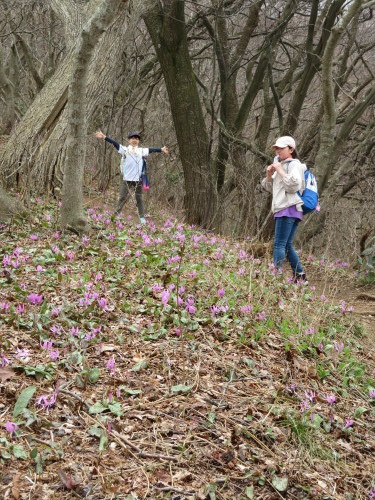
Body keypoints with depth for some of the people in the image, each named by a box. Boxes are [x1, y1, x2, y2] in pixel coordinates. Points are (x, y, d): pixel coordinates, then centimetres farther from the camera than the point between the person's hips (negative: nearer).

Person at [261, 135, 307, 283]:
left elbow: (294, 185, -17)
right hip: (282, 209, 9)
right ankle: (300, 276, 13)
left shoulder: (294, 164, -2)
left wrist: (280, 170, -12)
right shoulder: (282, 164, 25)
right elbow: (269, 188, 27)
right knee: (287, 245, 9)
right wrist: (269, 175, 8)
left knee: (279, 244, -15)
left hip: (289, 208, -9)